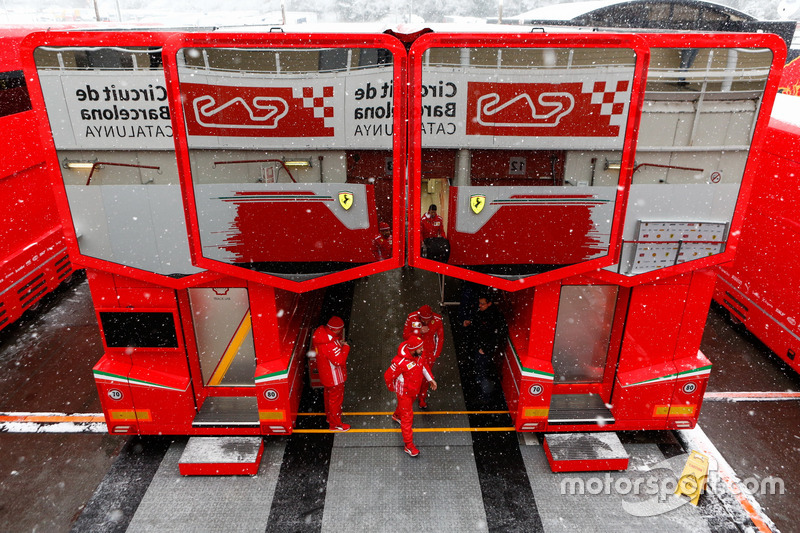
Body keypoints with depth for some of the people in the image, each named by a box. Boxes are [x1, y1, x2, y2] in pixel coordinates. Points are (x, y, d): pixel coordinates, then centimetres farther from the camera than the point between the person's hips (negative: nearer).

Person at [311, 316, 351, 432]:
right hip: (334, 377, -9)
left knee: (328, 394, 29)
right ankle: (335, 424, 30)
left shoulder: (321, 331, -11)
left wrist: (340, 344, -8)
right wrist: (345, 347, -23)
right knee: (336, 398, 11)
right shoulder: (330, 345, -39)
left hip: (325, 373, 9)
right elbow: (339, 361, -33)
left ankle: (329, 415, 52)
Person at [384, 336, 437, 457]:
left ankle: (397, 416, 67)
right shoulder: (401, 362, -40)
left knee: (409, 404, 34)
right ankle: (408, 445, 16)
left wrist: (430, 379, 1)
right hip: (404, 391, -7)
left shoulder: (419, 355, -19)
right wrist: (392, 388, -7)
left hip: (415, 389, 7)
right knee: (407, 417, 2)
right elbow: (388, 376, -25)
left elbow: (423, 364, 5)